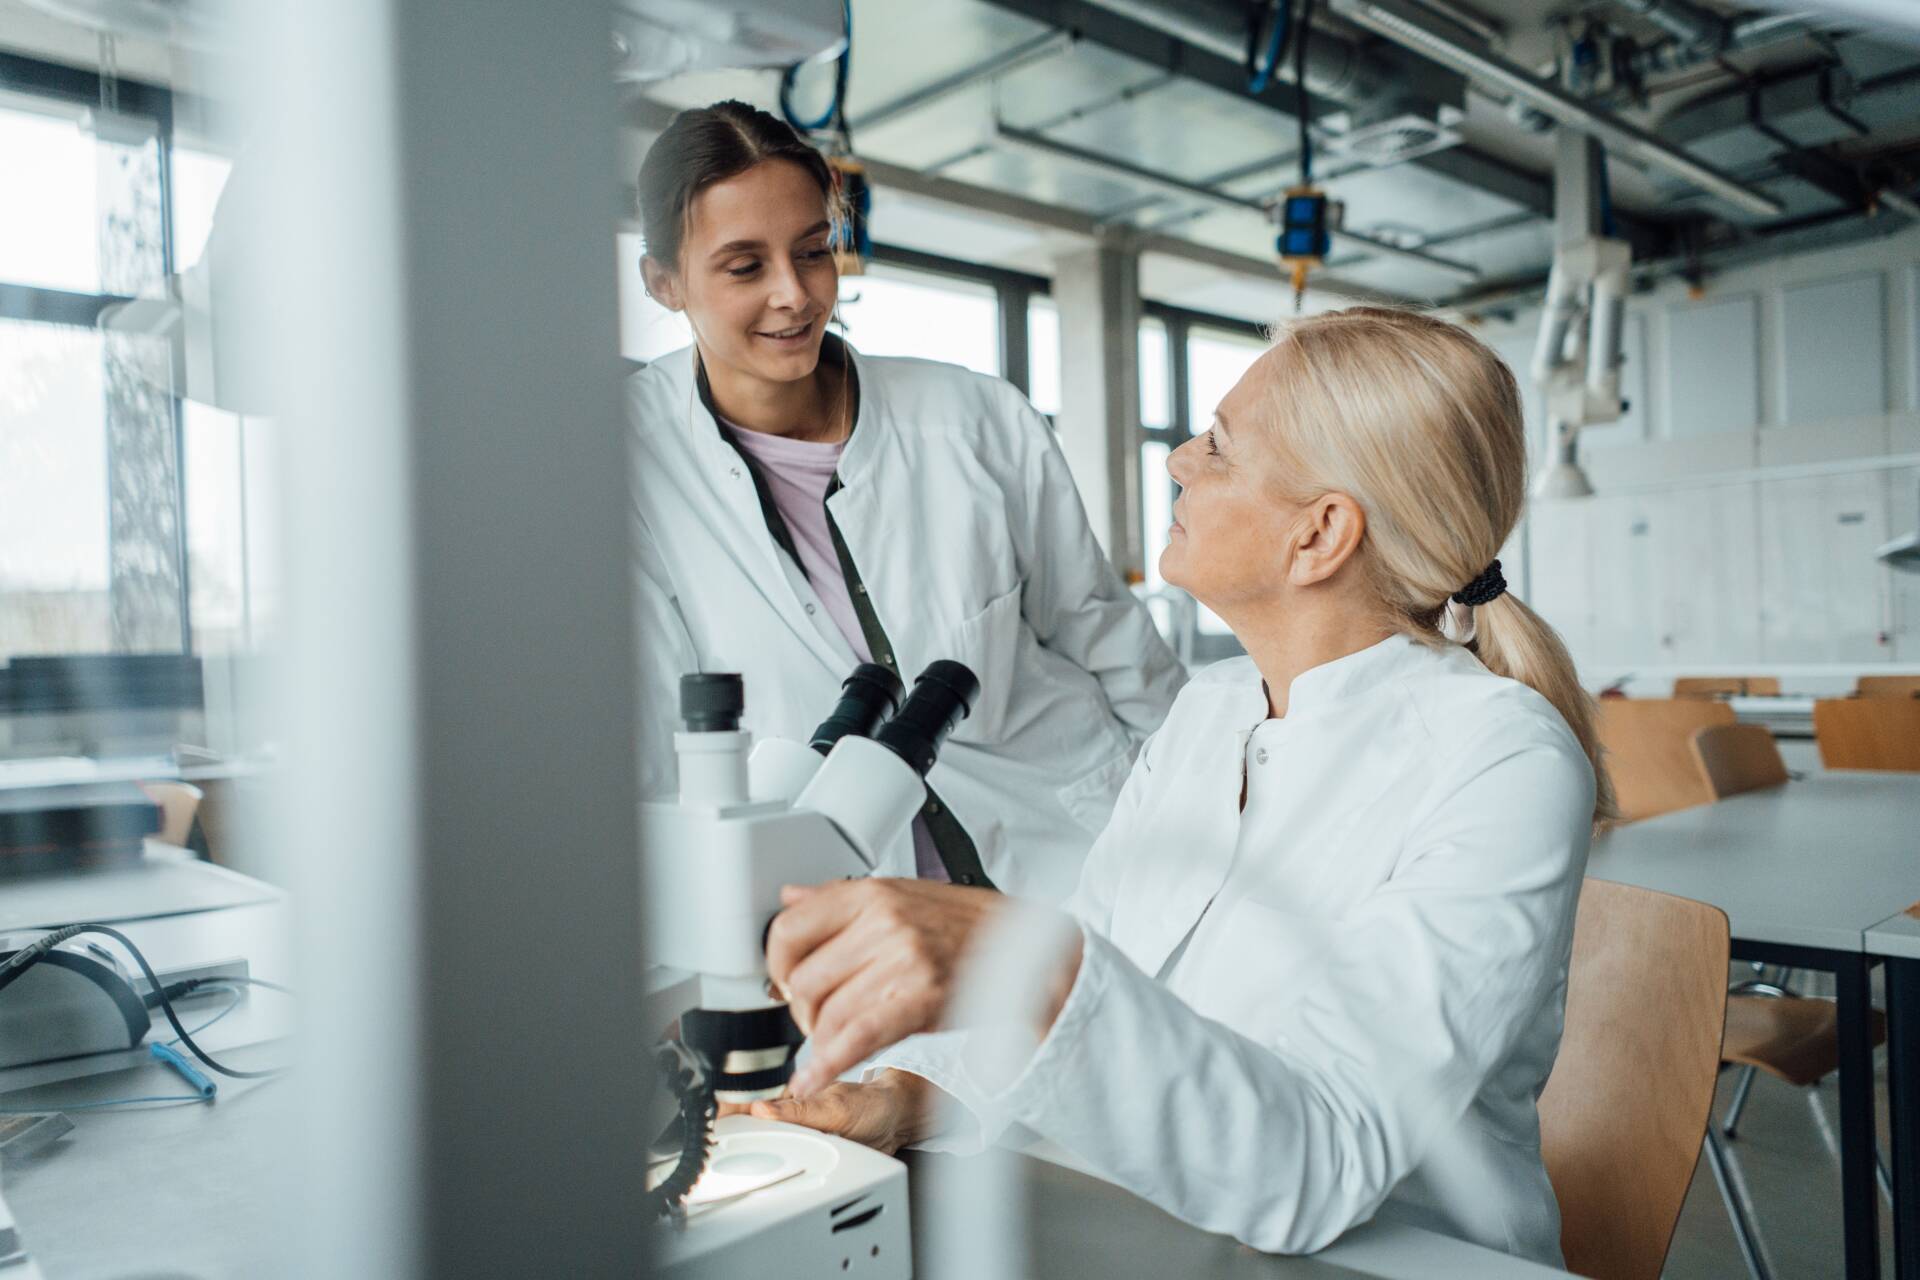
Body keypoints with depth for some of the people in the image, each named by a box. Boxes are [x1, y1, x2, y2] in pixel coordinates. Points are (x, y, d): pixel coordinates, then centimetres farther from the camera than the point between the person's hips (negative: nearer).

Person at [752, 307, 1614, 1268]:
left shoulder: (1508, 764, -19)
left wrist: (1021, 964, -42)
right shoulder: (1206, 711, 3)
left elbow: (1315, 1170, -28)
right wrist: (908, 1097, -14)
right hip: (1161, 1247, 5)